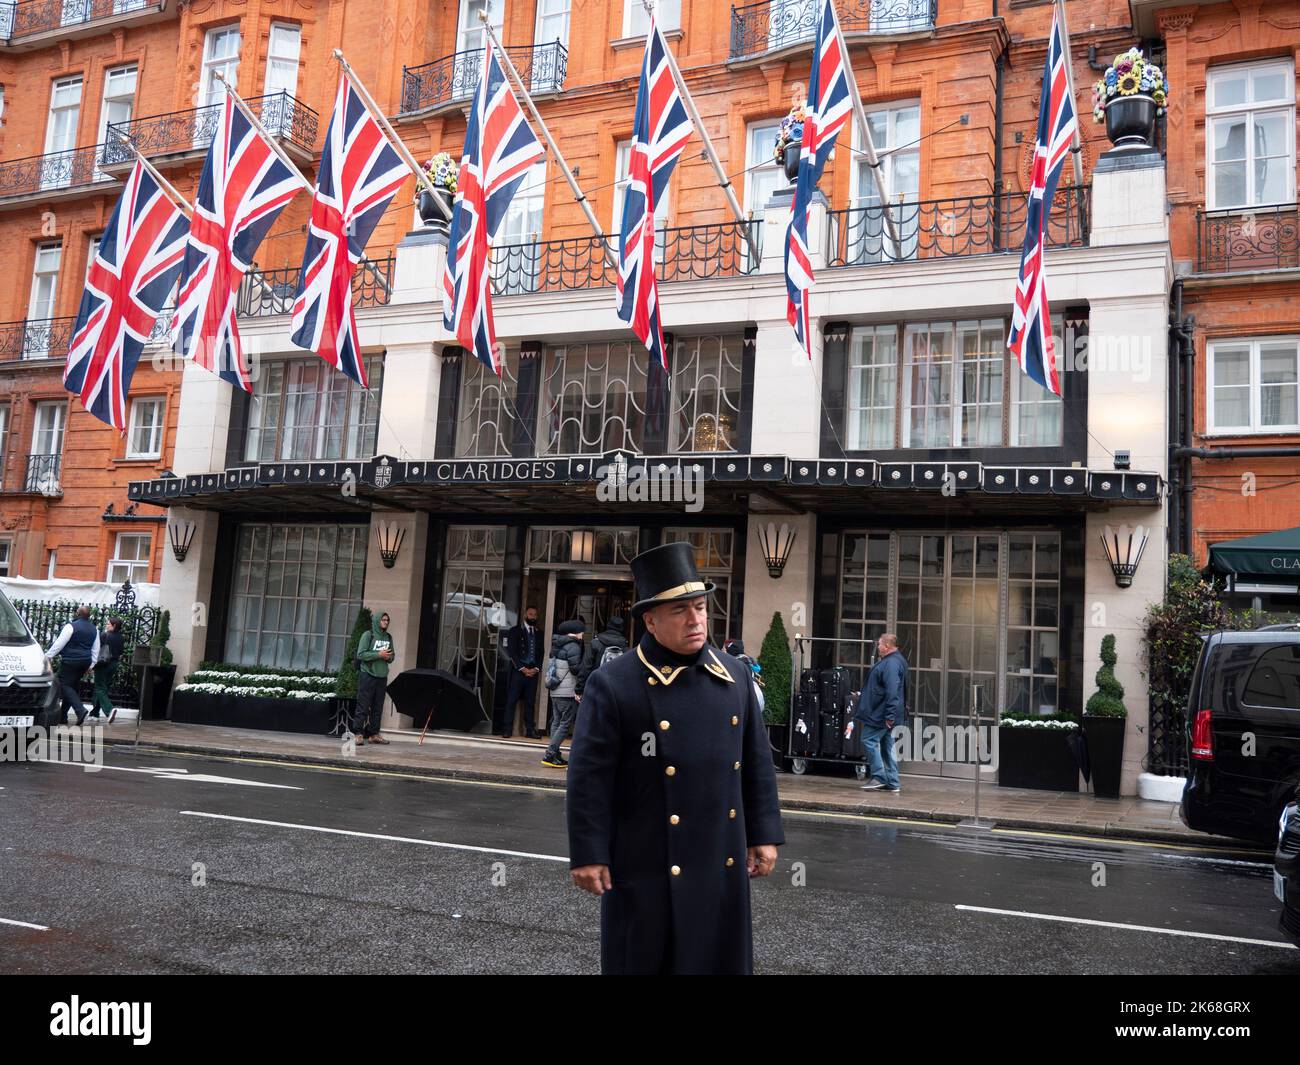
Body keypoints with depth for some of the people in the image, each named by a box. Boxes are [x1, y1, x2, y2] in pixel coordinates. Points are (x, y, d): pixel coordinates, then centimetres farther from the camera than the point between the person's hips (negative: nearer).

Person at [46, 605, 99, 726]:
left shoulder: (71, 626, -12)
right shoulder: (94, 629, 11)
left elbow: (59, 643, -13)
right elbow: (96, 649, 15)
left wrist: (47, 656, -6)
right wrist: (91, 664, 22)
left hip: (71, 661, -7)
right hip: (85, 662, 7)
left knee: (65, 685, -6)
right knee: (73, 686, 13)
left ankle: (80, 710, -24)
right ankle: (63, 715, 15)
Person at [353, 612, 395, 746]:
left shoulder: (389, 637, 14)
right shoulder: (368, 635, -3)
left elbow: (392, 655, 21)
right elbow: (361, 654, -10)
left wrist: (389, 657, -2)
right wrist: (379, 654, -16)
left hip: (382, 676, 6)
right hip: (368, 675, -6)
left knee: (377, 707, 7)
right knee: (363, 706, -6)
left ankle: (373, 734, 13)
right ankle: (358, 733, -4)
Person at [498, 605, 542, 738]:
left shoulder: (539, 634, 15)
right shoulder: (515, 631, 3)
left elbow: (541, 654, 13)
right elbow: (512, 652, -4)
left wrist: (536, 668, -3)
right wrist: (523, 669, -11)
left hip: (533, 672, 3)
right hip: (518, 671, -3)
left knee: (530, 702, 4)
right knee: (511, 701, -4)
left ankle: (530, 729, 7)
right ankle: (507, 729, -1)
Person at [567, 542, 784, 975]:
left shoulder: (735, 675, 5)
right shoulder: (611, 685, -11)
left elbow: (756, 763, 10)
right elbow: (590, 776, -11)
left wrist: (764, 834, 8)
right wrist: (588, 855, -12)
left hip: (723, 863, 5)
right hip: (648, 868, -4)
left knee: (719, 958, 16)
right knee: (643, 960, 9)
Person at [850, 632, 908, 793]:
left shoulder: (891, 664, -19)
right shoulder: (891, 661, 16)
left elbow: (892, 691, -26)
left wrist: (889, 715, -27)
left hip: (880, 714, -11)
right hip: (883, 714, 11)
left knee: (869, 740, -6)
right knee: (886, 745, 12)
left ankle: (879, 777, -3)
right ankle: (893, 783, 16)